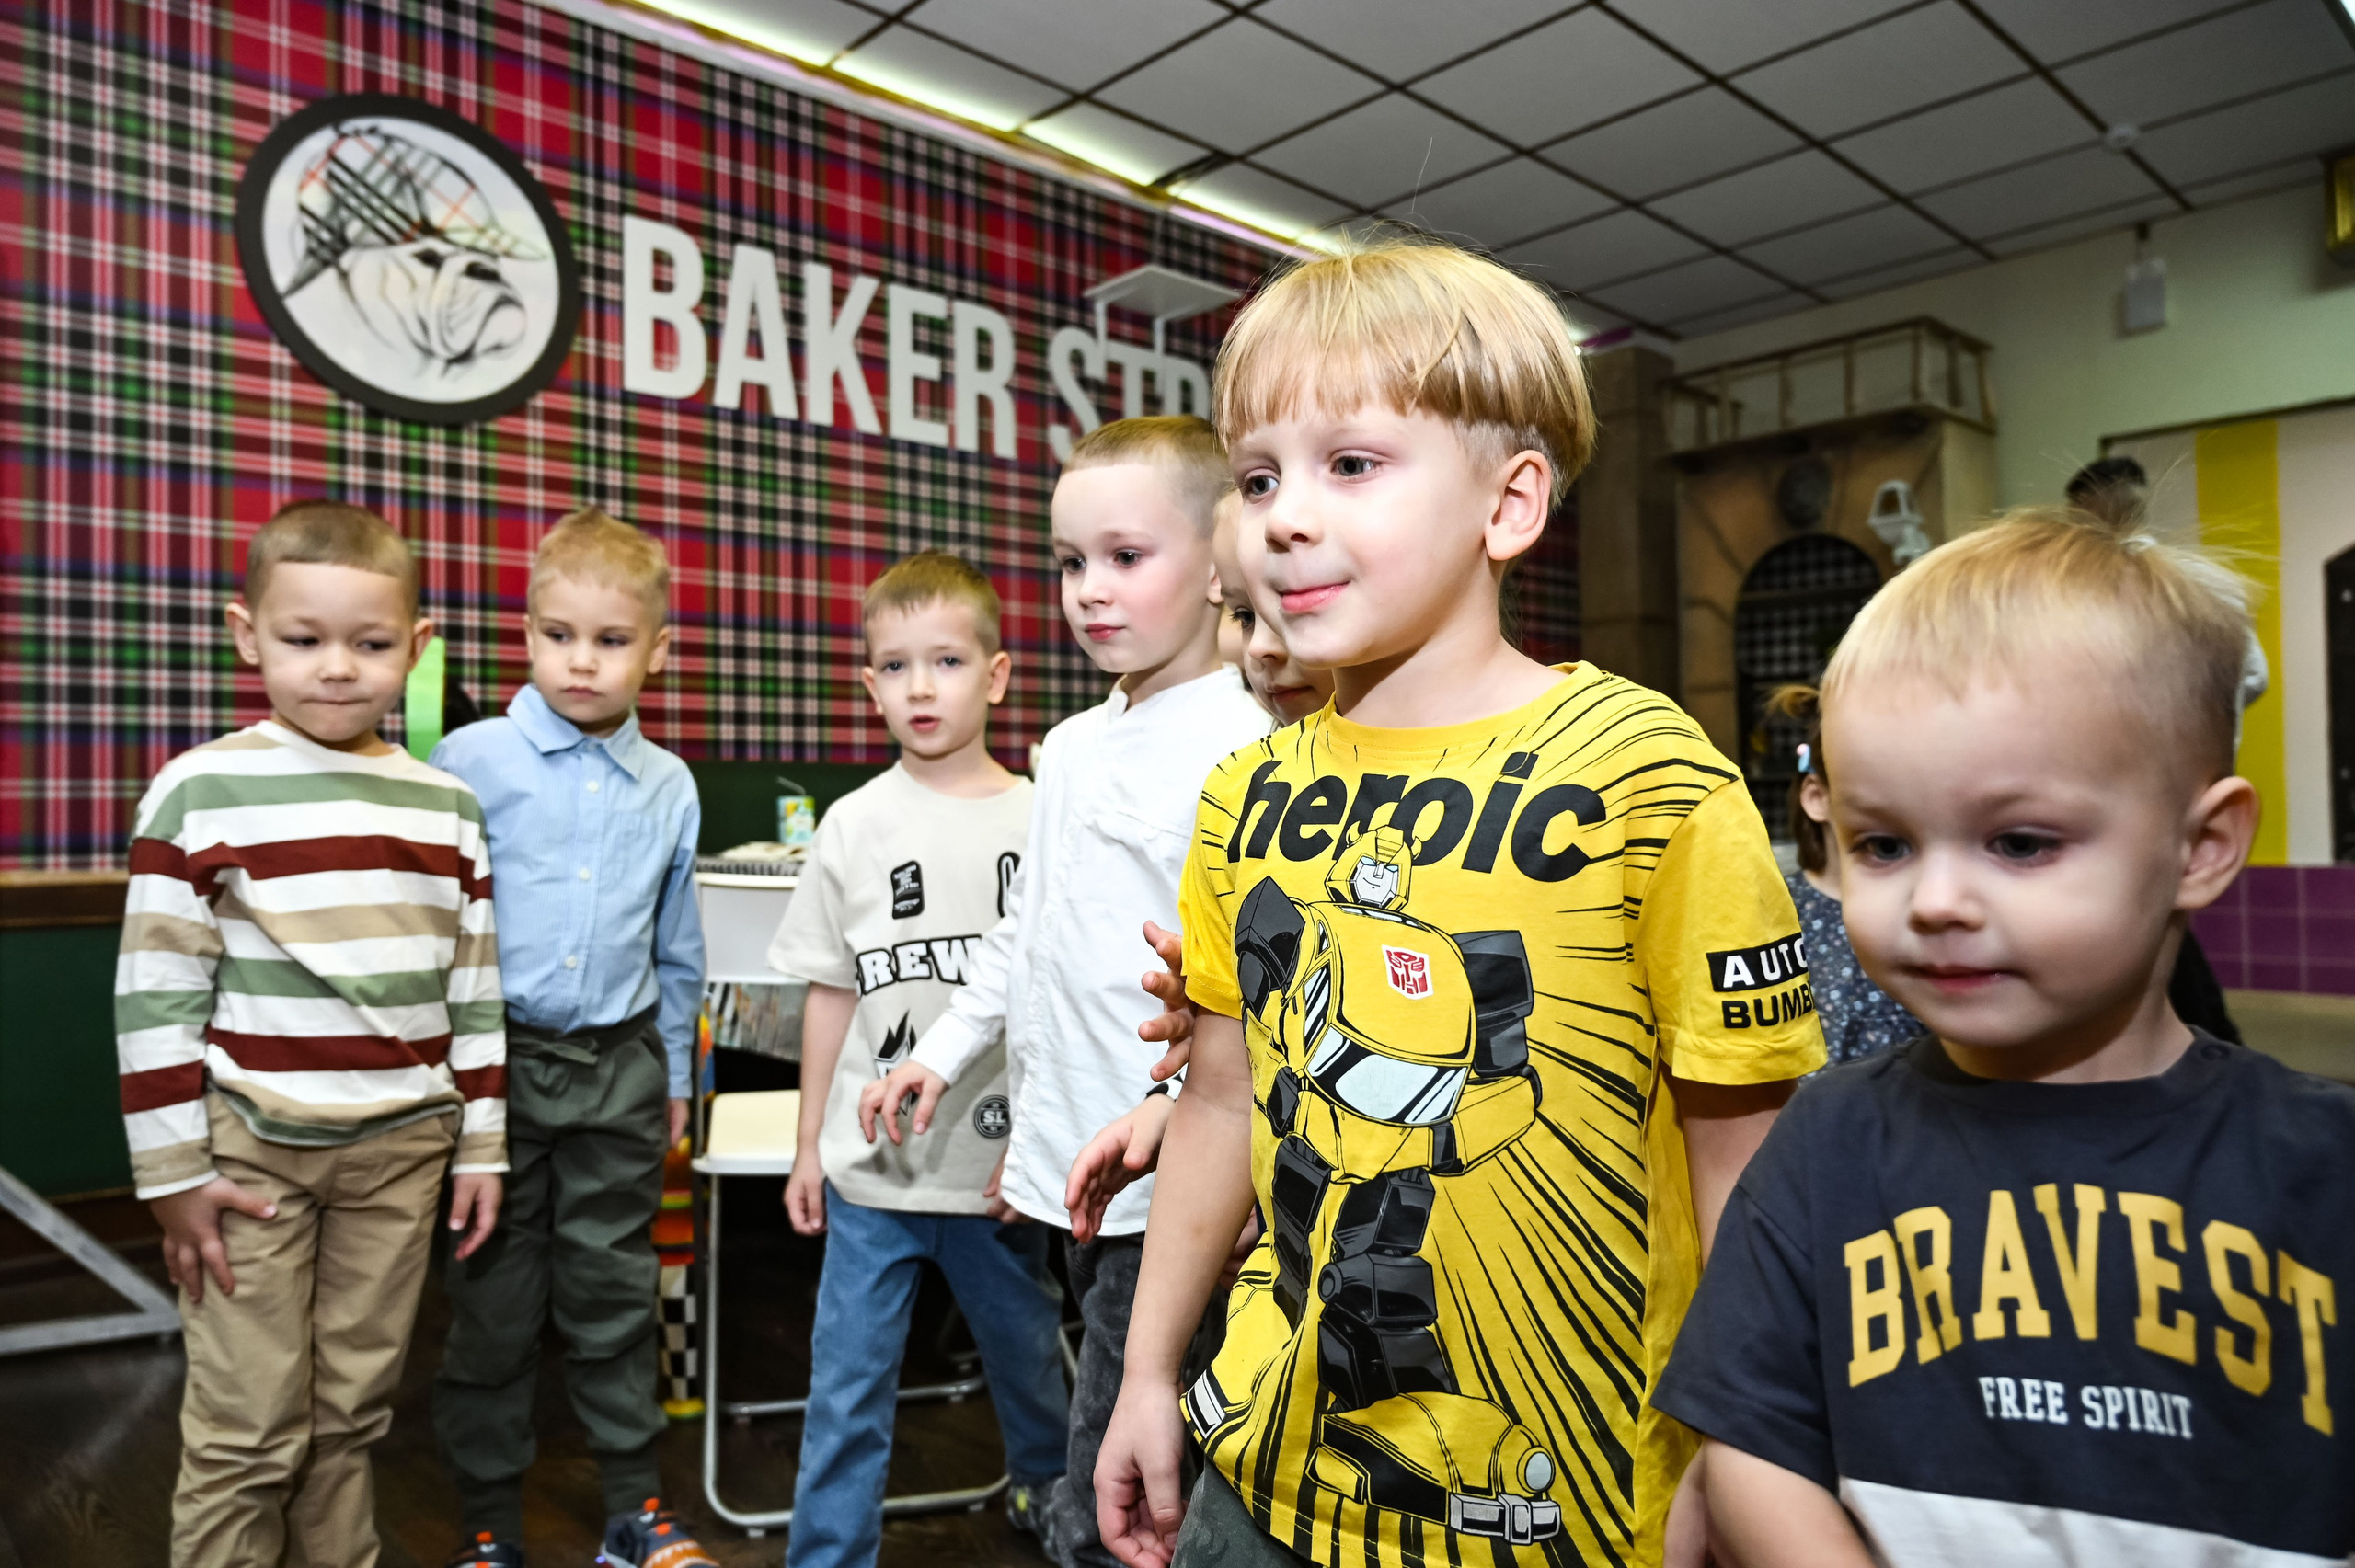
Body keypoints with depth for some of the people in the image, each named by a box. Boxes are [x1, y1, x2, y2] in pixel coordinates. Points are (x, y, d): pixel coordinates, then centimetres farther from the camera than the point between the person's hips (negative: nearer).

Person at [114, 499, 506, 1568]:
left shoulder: (446, 805, 3)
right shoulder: (201, 791, -7)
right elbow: (154, 994, -6)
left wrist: (481, 1145, 8)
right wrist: (173, 1172, -6)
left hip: (400, 1152, 3)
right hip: (250, 1153, -3)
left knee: (354, 1413, 15)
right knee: (249, 1432, 5)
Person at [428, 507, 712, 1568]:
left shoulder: (671, 787, 4)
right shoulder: (472, 761, -7)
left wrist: (675, 1076, 15)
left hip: (620, 1068, 2)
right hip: (495, 1060, -2)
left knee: (615, 1292, 13)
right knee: (494, 1302, 10)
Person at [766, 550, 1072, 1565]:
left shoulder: (1039, 818, -5)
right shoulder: (855, 825, -2)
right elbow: (830, 993, 4)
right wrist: (810, 1146, 7)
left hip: (1002, 1165, 0)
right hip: (871, 1166, 0)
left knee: (1029, 1354, 21)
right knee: (847, 1387, 8)